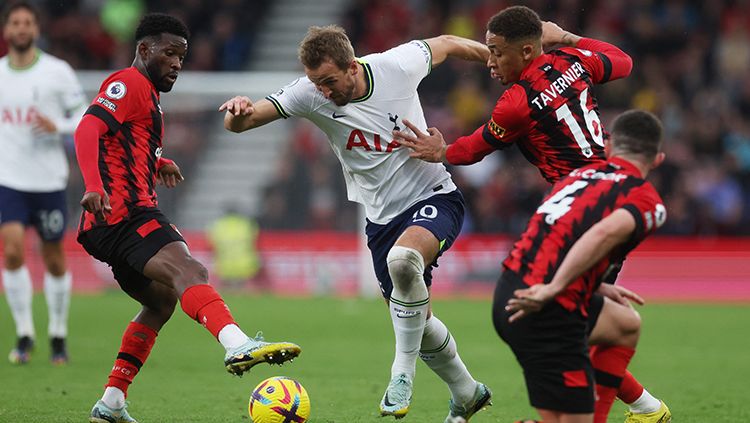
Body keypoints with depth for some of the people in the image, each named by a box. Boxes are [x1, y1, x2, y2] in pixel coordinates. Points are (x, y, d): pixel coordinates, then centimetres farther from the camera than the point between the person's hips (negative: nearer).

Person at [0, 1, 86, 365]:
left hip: (49, 181, -1)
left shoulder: (57, 71, -3)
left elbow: (84, 117, 0)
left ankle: (58, 335, 23)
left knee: (55, 261, 5)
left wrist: (57, 127, -18)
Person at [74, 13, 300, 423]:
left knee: (162, 301, 22)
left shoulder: (146, 94, 29)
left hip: (108, 226, 11)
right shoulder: (128, 84, -4)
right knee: (188, 270, -30)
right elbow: (87, 130, -20)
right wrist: (95, 187, -34)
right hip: (125, 213, -11)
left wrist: (157, 162, 53)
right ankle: (238, 346, -55)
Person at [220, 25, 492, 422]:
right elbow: (240, 122, -21)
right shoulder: (309, 94, -15)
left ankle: (403, 372, -18)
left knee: (402, 258, -35)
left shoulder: (398, 65, -18)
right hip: (382, 218, 4)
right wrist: (238, 111, -44)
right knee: (414, 319, 10)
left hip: (435, 198, -4)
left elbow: (445, 44, 3)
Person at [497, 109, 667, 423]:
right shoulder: (648, 202, -4)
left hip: (509, 295, 8)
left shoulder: (581, 173, 16)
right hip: (549, 315, -7)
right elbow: (605, 232, -24)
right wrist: (552, 289, -27)